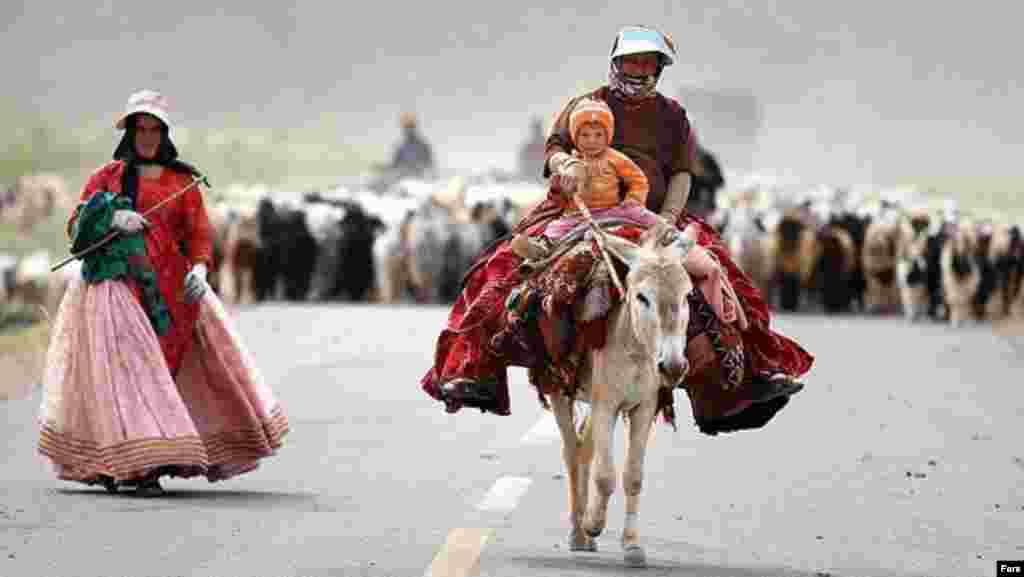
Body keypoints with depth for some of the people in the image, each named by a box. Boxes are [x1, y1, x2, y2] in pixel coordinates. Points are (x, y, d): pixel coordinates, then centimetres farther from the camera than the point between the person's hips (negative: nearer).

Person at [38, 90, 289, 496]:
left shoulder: (182, 182, 12)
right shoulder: (106, 178, 11)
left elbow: (199, 233, 5)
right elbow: (77, 227, 6)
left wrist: (199, 268, -16)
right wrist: (112, 218, -14)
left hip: (172, 288, 2)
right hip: (119, 284, -2)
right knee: (128, 368, -14)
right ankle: (139, 467, -17)